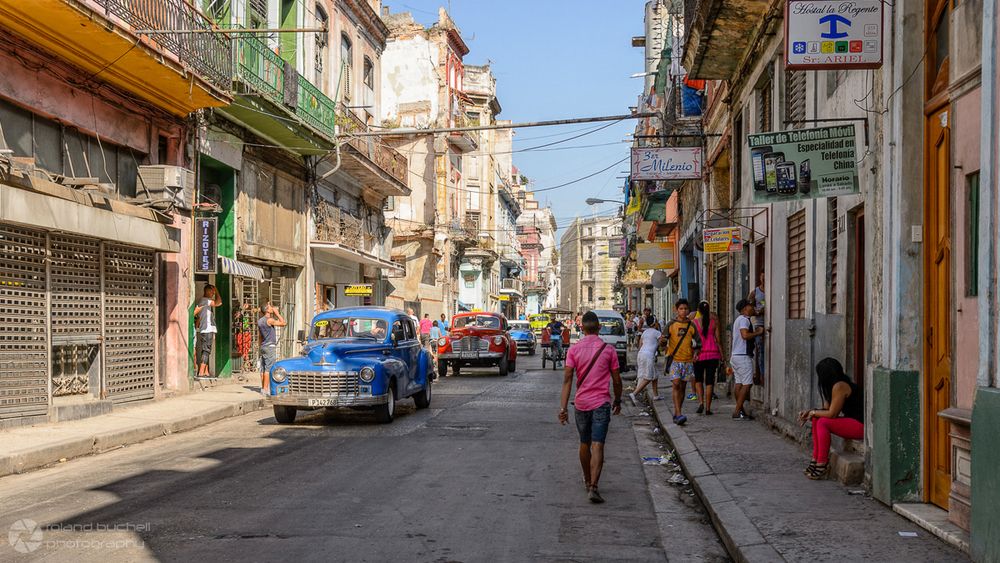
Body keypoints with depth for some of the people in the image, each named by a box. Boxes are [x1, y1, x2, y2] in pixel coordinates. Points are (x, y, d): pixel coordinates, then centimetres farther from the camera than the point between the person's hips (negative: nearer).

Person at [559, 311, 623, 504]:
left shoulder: (574, 349, -2)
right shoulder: (609, 350, -3)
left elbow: (567, 379, -9)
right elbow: (616, 380, 1)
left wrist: (563, 407, -9)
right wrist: (617, 400, 17)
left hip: (581, 403, 2)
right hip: (601, 403, -2)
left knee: (584, 444, 19)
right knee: (597, 446, -6)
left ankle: (588, 481, 35)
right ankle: (593, 487, -19)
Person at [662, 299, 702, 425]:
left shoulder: (691, 326, 8)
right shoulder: (671, 324, 1)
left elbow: (698, 342, 14)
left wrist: (696, 352, -3)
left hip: (688, 360, 3)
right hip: (674, 359, -3)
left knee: (683, 387, 8)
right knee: (676, 385, -14)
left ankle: (676, 414, 18)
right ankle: (678, 415, -19)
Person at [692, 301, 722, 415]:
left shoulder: (694, 322, -4)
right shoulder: (714, 322, 0)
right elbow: (718, 339, 3)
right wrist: (721, 354, 10)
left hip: (700, 353, -1)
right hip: (713, 353, 1)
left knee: (698, 379, 15)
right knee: (710, 380, 5)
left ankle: (701, 402, -5)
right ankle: (708, 408, 3)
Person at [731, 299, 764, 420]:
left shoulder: (738, 319, 21)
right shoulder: (744, 319, -11)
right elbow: (745, 335, -24)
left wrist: (755, 332, 14)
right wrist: (758, 332, -12)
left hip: (736, 355, 10)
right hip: (743, 356, -10)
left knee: (739, 384, 9)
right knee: (747, 384, -9)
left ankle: (741, 411, 10)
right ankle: (737, 411, -12)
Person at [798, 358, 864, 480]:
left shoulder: (840, 387, -19)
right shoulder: (833, 386, 12)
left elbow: (832, 413, -19)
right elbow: (827, 409, 15)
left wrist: (813, 412, -4)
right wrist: (809, 412, 1)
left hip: (861, 425, -10)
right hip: (852, 422, 10)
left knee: (823, 423, -20)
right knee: (816, 420, 7)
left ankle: (822, 466, -16)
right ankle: (815, 460, 6)